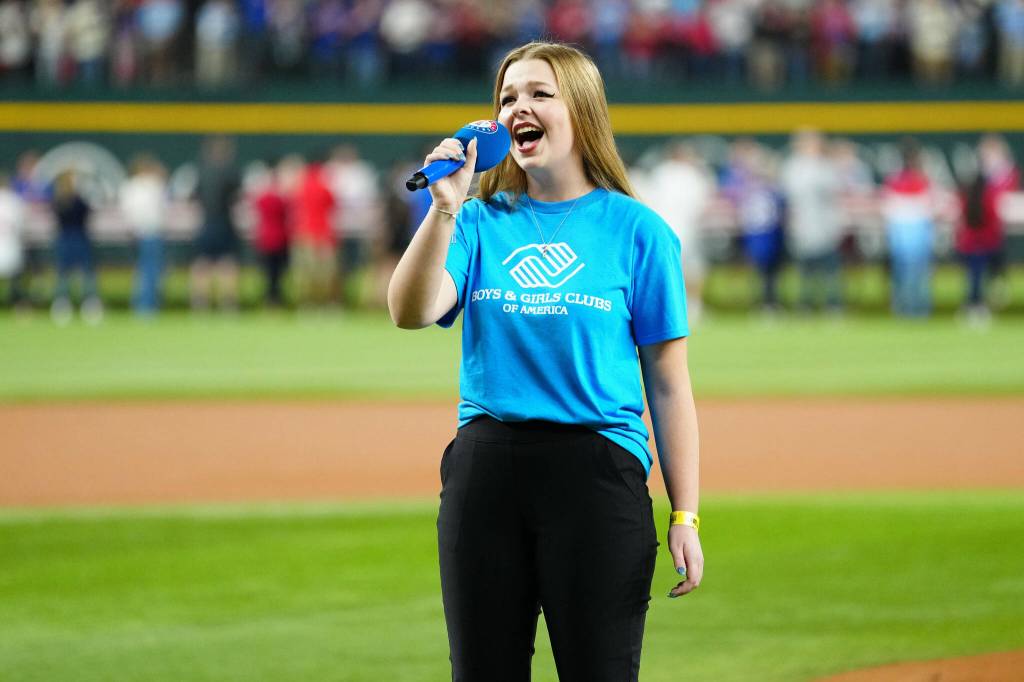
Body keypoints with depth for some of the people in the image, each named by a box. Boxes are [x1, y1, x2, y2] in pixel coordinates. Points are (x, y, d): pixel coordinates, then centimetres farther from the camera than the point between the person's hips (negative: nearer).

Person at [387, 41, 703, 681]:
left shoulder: (637, 229, 1)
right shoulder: (479, 222, 9)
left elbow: (669, 384, 0)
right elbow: (412, 312, -9)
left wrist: (685, 516, -5)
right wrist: (444, 208, -19)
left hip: (598, 473, -3)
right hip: (486, 472, 3)